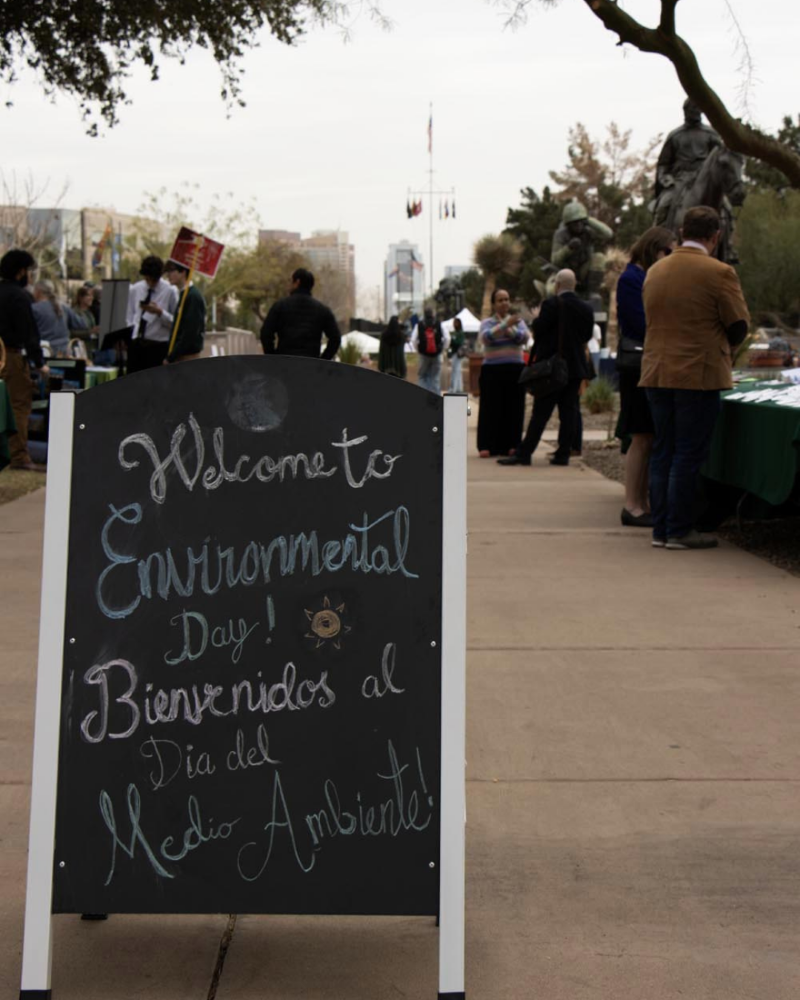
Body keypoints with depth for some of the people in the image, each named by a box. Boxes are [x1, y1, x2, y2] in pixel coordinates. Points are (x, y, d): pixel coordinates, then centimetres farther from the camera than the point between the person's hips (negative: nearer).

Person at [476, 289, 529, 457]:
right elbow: (485, 337, -16)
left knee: (514, 408, -1)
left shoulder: (518, 321, 12)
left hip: (515, 369, 2)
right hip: (492, 370, -2)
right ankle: (486, 446, -6)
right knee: (491, 408, -5)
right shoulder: (487, 323, 6)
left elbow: (525, 338, -5)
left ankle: (511, 445, 4)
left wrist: (509, 329, -13)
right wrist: (505, 324, -26)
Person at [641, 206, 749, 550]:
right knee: (689, 454, -1)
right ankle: (679, 530, 1)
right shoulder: (719, 273, -10)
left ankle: (660, 528, 14)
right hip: (699, 375, -6)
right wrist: (722, 348, 14)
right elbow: (739, 326, -7)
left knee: (662, 453, 11)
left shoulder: (655, 271, 10)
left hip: (656, 374, 6)